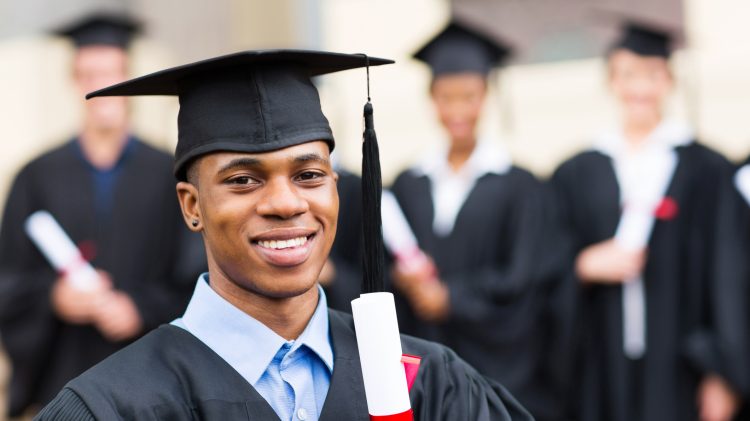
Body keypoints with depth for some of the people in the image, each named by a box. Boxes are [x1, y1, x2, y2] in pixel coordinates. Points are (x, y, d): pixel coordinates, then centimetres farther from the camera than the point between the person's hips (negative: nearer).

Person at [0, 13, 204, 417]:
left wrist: (141, 310, -14)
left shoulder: (171, 176, 4)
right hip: (63, 379, 1)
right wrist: (52, 296, -14)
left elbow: (193, 282, 1)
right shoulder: (38, 178, 7)